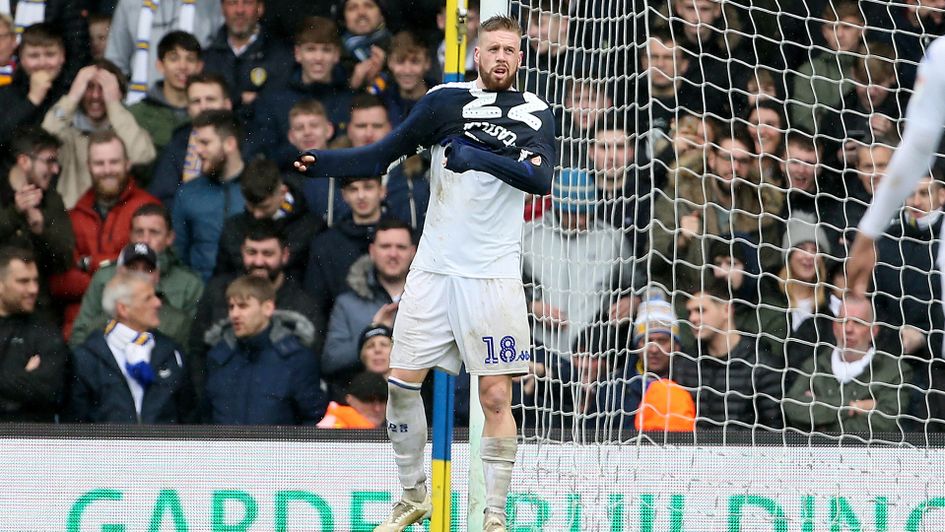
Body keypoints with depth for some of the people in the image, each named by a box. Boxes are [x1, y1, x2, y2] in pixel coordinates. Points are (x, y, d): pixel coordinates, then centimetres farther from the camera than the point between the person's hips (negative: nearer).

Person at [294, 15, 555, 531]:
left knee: (496, 396, -4)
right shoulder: (446, 100, 2)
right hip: (433, 270, 2)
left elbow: (540, 179, -16)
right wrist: (323, 162, -15)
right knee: (402, 383, 3)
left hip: (494, 277, -2)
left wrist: (481, 157, -28)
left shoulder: (536, 114, 1)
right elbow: (381, 155, 0)